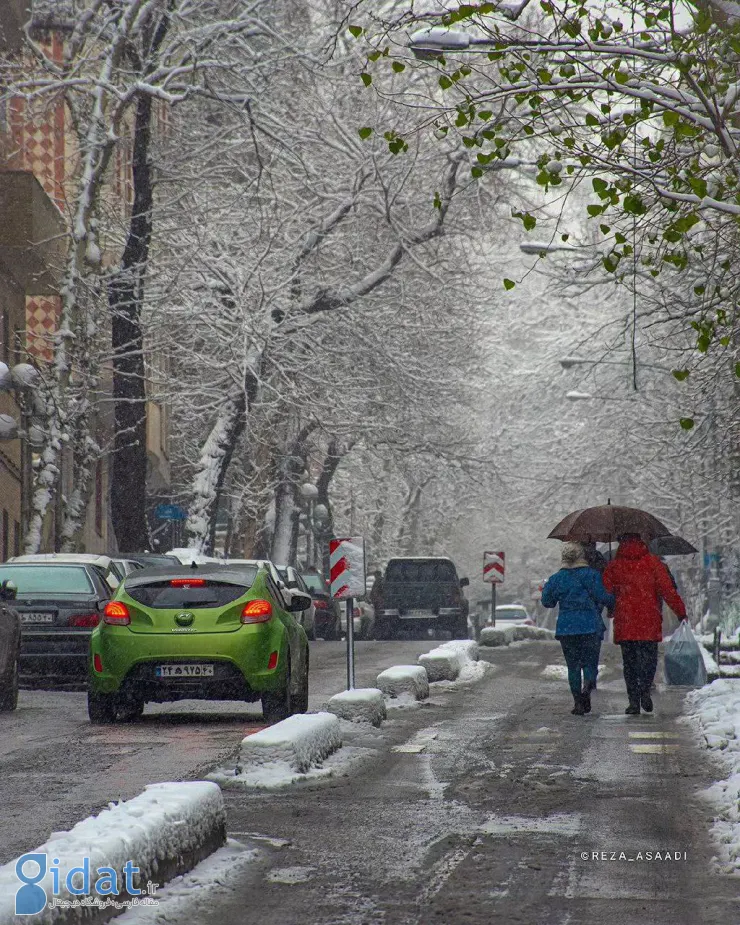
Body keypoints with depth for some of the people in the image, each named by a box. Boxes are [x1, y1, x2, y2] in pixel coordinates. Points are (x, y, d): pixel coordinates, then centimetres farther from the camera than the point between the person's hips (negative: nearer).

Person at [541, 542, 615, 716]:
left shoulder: (556, 578, 4)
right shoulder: (591, 574, -4)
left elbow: (547, 602, 9)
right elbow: (601, 597, -10)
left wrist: (545, 588, 28)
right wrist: (613, 601, 10)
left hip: (566, 627, 2)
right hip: (590, 626, -2)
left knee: (573, 666, 8)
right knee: (590, 662, 4)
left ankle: (578, 702, 1)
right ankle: (587, 687, -27)